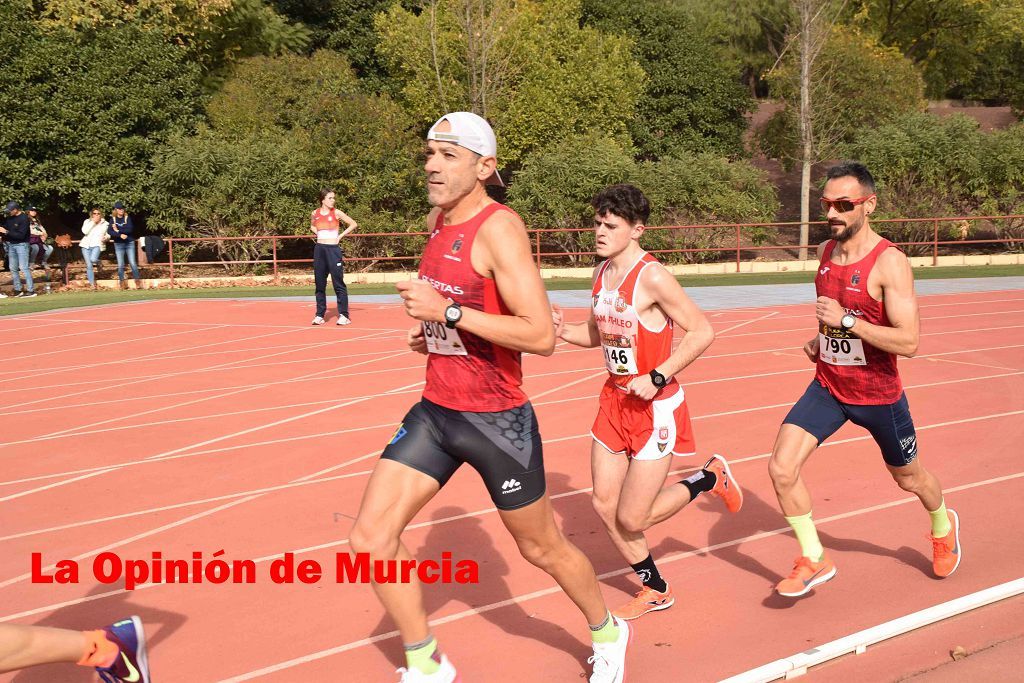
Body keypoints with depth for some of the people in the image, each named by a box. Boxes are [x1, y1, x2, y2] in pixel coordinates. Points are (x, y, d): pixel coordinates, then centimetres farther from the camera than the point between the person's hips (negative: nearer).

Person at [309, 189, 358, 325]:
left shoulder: (336, 213, -3)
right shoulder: (315, 213, 6)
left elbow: (354, 224, 1)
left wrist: (340, 236, -2)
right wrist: (318, 234, 8)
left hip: (333, 249, -4)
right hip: (319, 249, 4)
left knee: (338, 283, -6)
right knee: (319, 284, 6)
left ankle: (344, 315, -4)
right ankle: (320, 315, 12)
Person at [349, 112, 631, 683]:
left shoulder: (499, 227, -19)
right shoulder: (437, 220, 6)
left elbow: (541, 336, -26)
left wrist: (449, 313, -27)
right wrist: (432, 330, 9)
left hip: (497, 421, -7)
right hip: (434, 411, 7)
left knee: (542, 548, 12)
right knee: (371, 539, -1)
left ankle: (608, 634, 41)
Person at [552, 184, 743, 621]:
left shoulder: (652, 277, -19)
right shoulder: (601, 273, 5)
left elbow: (702, 332, -18)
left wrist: (657, 378, -21)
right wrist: (563, 330, -2)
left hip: (655, 405, -8)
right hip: (615, 400, 8)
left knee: (632, 519, -3)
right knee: (604, 506, 7)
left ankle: (711, 478, 22)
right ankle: (655, 590, 27)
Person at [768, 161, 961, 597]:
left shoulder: (890, 262, -22)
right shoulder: (826, 251, 0)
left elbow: (909, 342, -28)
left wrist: (846, 321, -32)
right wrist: (821, 340, 4)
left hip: (878, 395, -5)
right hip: (828, 387, 5)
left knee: (909, 478, 19)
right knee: (781, 469, -12)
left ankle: (943, 527, 54)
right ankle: (814, 561, 8)